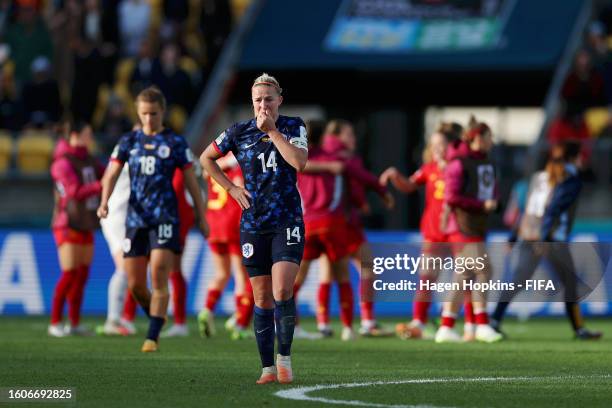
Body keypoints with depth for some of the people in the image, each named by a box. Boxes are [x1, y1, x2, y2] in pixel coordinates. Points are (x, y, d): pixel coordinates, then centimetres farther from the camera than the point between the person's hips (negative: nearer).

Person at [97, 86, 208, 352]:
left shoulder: (175, 143, 3)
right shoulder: (129, 142, 10)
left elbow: (191, 182, 6)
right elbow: (111, 174, 4)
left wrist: (202, 218, 6)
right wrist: (104, 202, -14)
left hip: (165, 218, -3)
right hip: (135, 218, 3)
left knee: (159, 278, -14)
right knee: (135, 284, 2)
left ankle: (152, 337, -11)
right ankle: (156, 320, 27)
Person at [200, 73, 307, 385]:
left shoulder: (294, 127, 0)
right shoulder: (239, 133, 2)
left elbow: (299, 161, -18)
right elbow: (206, 158, 15)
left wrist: (272, 130, -16)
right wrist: (231, 188, 6)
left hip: (287, 222, -2)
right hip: (253, 225, 2)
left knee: (282, 291, -18)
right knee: (262, 299, 3)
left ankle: (285, 357, -3)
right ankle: (268, 367, 9)